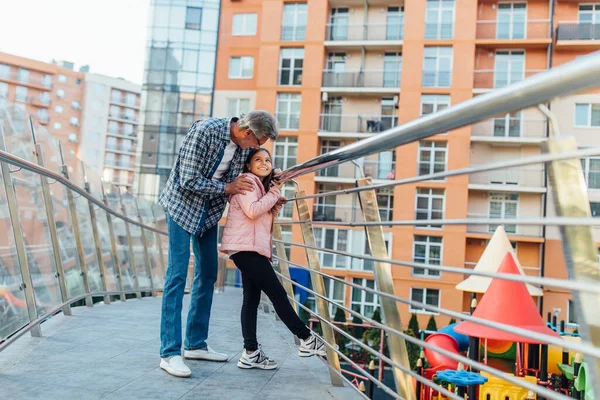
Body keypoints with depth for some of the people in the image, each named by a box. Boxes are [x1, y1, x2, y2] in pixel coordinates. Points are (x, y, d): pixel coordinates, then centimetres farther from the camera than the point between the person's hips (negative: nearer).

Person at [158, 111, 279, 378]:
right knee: (177, 275, -10)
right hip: (183, 203, -7)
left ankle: (196, 344, 18)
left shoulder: (245, 145, -6)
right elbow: (189, 180, -25)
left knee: (208, 274, 8)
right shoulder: (205, 131, -26)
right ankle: (170, 353, -6)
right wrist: (227, 187, -18)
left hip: (210, 209, 7)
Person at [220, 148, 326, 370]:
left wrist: (276, 207, 9)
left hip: (251, 248, 10)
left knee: (252, 299, 6)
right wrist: (274, 194, -8)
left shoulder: (261, 186, 24)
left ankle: (251, 353, 7)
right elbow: (252, 211, -19)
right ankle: (308, 340, 0)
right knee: (278, 294, -6)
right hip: (245, 247, -10)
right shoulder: (247, 181, -5)